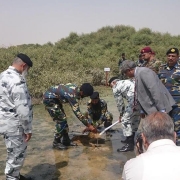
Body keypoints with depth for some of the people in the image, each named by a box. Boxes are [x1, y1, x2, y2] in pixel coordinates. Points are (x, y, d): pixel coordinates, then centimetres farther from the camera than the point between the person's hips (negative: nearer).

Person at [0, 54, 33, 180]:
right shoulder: (17, 81, -24)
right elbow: (23, 109, -25)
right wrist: (28, 129, -15)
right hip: (14, 125, -10)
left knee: (15, 153, 24)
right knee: (17, 154, 6)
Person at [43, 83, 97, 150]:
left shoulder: (76, 88, -4)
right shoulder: (72, 95, -30)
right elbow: (77, 112, -31)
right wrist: (89, 125, -28)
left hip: (55, 98, 10)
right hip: (49, 99, -10)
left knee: (63, 119, 11)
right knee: (61, 120, -9)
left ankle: (66, 140, 20)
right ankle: (56, 142, 4)